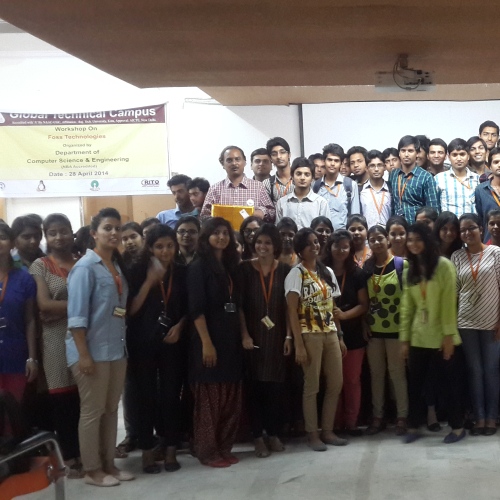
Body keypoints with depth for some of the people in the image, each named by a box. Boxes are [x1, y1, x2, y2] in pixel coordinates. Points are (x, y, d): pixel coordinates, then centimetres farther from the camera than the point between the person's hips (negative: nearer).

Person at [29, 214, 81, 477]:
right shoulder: (40, 265, 3)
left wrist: (61, 310, -5)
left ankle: (85, 452, 16)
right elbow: (45, 305, -7)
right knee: (62, 398, 2)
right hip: (56, 339, -2)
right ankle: (70, 457, 14)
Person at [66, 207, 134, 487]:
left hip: (117, 349, 7)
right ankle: (92, 470, 15)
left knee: (111, 409, 14)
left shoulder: (118, 265, 11)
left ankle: (108, 464, 25)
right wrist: (83, 354, -18)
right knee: (92, 411, 3)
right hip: (93, 350, -7)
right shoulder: (85, 267, -10)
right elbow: (77, 315, -15)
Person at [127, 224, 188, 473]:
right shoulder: (138, 271, -4)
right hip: (143, 343, -2)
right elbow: (131, 309, -11)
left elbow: (189, 307, 12)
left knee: (171, 395, 3)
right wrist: (150, 281, -19)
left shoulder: (182, 272, 4)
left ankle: (170, 450, 14)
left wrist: (179, 327, -5)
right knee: (146, 397, 2)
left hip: (173, 343, 2)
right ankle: (147, 451, 13)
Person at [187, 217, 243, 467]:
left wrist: (244, 335, 9)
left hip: (231, 340, 7)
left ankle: (223, 448, 19)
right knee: (209, 398, -1)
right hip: (208, 340, -7)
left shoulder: (231, 267, 15)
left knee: (231, 398, 9)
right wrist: (206, 343, -19)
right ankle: (207, 452, 10)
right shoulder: (198, 267, -6)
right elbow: (196, 309, -13)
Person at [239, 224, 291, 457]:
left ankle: (274, 434, 18)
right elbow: (239, 305, -3)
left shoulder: (284, 270, 4)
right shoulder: (245, 268, -1)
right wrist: (244, 334, -10)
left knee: (276, 385, 5)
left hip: (277, 335, 2)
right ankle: (258, 437, 10)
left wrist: (289, 335, -2)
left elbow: (288, 305, 3)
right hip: (253, 335, -1)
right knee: (255, 386, 2)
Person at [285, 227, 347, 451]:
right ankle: (312, 434, 11)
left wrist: (340, 336, 12)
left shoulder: (327, 272, 13)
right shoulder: (296, 274, -5)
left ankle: (327, 431, 20)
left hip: (330, 334, 6)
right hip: (310, 336, -6)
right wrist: (298, 345, -16)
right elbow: (292, 312, -10)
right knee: (312, 386, 0)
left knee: (336, 384, 7)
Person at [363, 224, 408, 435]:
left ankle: (402, 417, 13)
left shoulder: (401, 264, -5)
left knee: (397, 372, 2)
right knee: (376, 373, 9)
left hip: (395, 328, -4)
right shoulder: (367, 268, 6)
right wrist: (365, 323, 4)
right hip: (373, 329, 4)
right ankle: (378, 417, 19)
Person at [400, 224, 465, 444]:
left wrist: (448, 335, -15)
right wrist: (404, 338, 4)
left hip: (442, 337, -4)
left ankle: (457, 427, 19)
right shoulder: (409, 271, 10)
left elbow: (449, 302, -11)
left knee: (451, 382, 6)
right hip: (418, 338, 5)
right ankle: (414, 427, 19)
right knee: (415, 383, 8)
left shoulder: (444, 265, -7)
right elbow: (406, 307, 8)